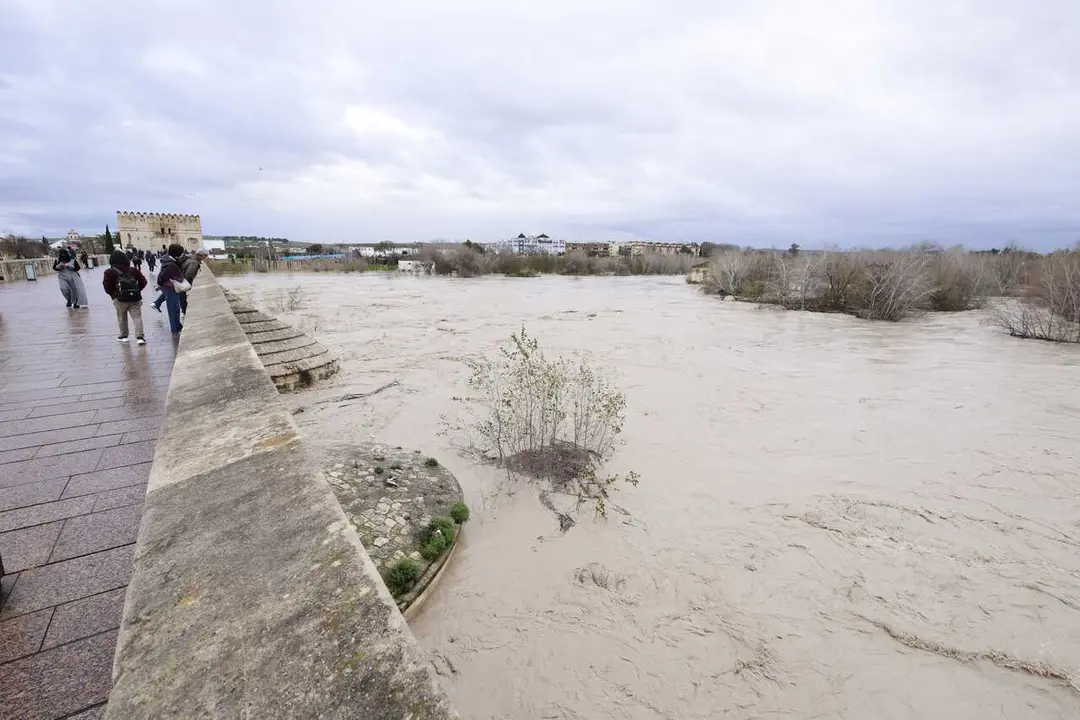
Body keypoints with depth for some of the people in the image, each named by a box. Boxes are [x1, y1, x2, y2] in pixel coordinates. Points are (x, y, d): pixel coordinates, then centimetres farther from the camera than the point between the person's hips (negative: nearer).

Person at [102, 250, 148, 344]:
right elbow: (143, 281, 5)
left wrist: (114, 294, 14)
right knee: (137, 317, -3)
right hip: (135, 298, 1)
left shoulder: (109, 272, -2)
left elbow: (107, 288, -3)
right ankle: (140, 337, -14)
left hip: (120, 299, -1)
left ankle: (124, 335, 26)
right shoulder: (133, 270, 6)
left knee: (122, 318, 16)